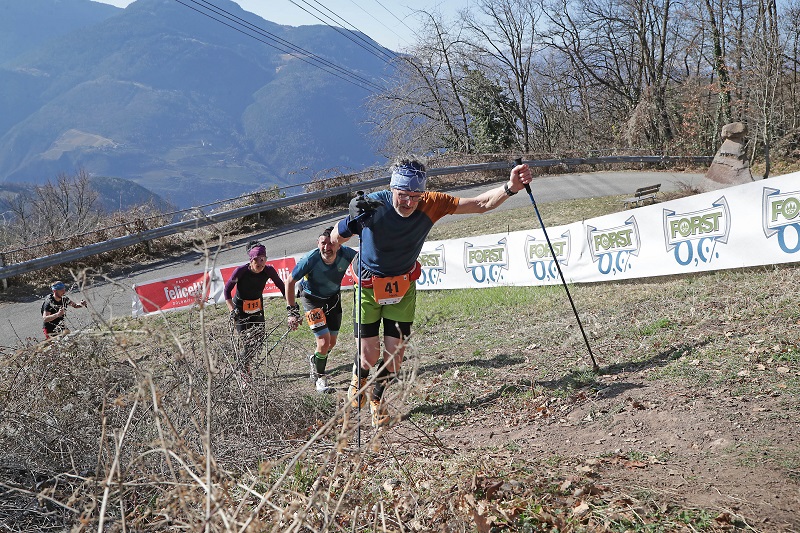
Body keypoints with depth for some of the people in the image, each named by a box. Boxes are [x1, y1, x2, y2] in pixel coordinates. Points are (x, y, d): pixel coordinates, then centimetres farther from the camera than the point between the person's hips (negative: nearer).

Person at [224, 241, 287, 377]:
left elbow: (282, 287, -5)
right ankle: (243, 372, 17)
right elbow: (227, 289, -12)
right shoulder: (241, 271, -24)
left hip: (257, 308, 4)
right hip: (240, 309, -4)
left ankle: (241, 356, 38)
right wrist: (232, 310, -20)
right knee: (247, 343, -10)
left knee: (259, 343, 4)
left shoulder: (269, 270, -17)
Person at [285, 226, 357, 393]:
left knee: (332, 342, 13)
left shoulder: (346, 254, -27)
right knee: (324, 341, -14)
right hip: (312, 298, -4)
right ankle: (319, 379, 10)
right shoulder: (310, 259, -33)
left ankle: (315, 360, 46)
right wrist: (293, 312, -22)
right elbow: (290, 282, -20)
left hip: (333, 297, 4)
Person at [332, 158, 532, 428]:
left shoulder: (430, 204, -22)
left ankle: (378, 397, 32)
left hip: (403, 286, 2)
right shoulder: (372, 205, -28)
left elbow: (480, 204, -22)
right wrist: (353, 219, -41)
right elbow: (335, 240, -20)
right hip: (369, 286, -2)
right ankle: (359, 376, 38)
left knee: (395, 354, 1)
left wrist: (510, 188, -40)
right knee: (369, 355, -1)